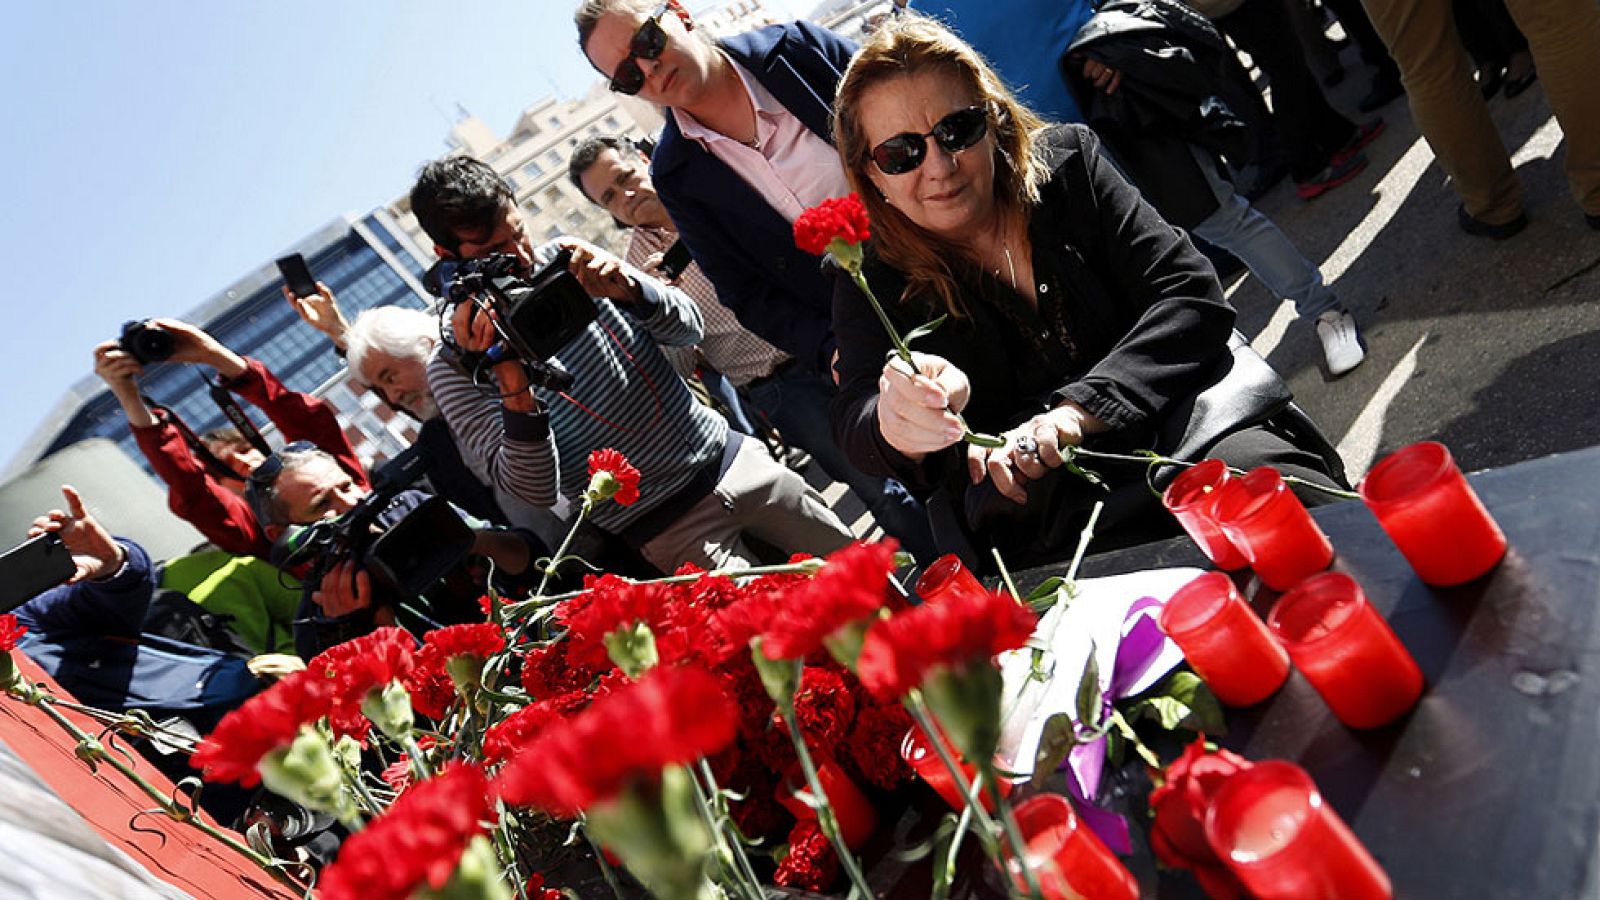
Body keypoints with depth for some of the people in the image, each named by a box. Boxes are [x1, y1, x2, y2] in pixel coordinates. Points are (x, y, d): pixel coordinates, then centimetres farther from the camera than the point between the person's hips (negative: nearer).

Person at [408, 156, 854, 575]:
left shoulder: (567, 258, -1)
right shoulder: (455, 365, -12)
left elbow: (688, 328, 0)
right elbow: (538, 489, -19)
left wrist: (628, 288, -21)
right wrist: (511, 377, -32)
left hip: (731, 456, 5)